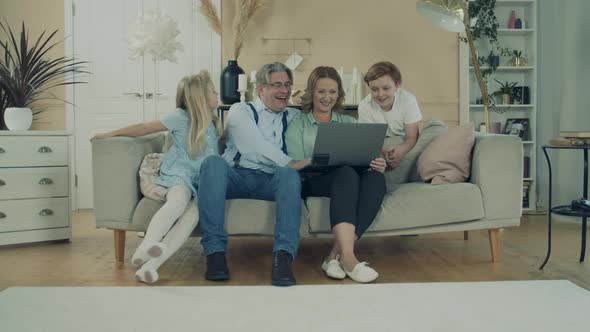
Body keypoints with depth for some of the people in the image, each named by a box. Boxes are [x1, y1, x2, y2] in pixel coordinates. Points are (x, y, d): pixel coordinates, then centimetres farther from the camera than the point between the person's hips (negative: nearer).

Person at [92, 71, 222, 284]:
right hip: (179, 173, -3)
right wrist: (109, 135, 8)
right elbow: (143, 129, 6)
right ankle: (147, 245, -58)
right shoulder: (181, 117, 3)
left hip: (201, 180, 3)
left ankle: (150, 264, -44)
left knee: (193, 213, -31)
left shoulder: (212, 122, 20)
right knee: (178, 200, -39)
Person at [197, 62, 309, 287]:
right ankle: (215, 250, -35)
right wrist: (290, 163, -13)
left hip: (270, 181, 2)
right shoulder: (240, 111, 13)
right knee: (213, 162, -33)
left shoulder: (293, 117, 25)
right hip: (236, 175, -2)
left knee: (289, 175, -32)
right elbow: (257, 146, -4)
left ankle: (283, 257, -43)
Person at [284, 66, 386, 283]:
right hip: (312, 182, -3)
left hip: (352, 178, 3)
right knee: (346, 173, -37)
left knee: (377, 178, -32)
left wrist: (377, 164, -13)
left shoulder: (350, 123, 26)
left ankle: (336, 255, -37)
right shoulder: (297, 126, 17)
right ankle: (348, 257, -47)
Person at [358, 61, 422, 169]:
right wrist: (383, 152, -44)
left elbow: (411, 138, -18)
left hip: (404, 146, 2)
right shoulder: (364, 106, -20)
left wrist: (401, 150, -43)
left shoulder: (408, 100, -19)